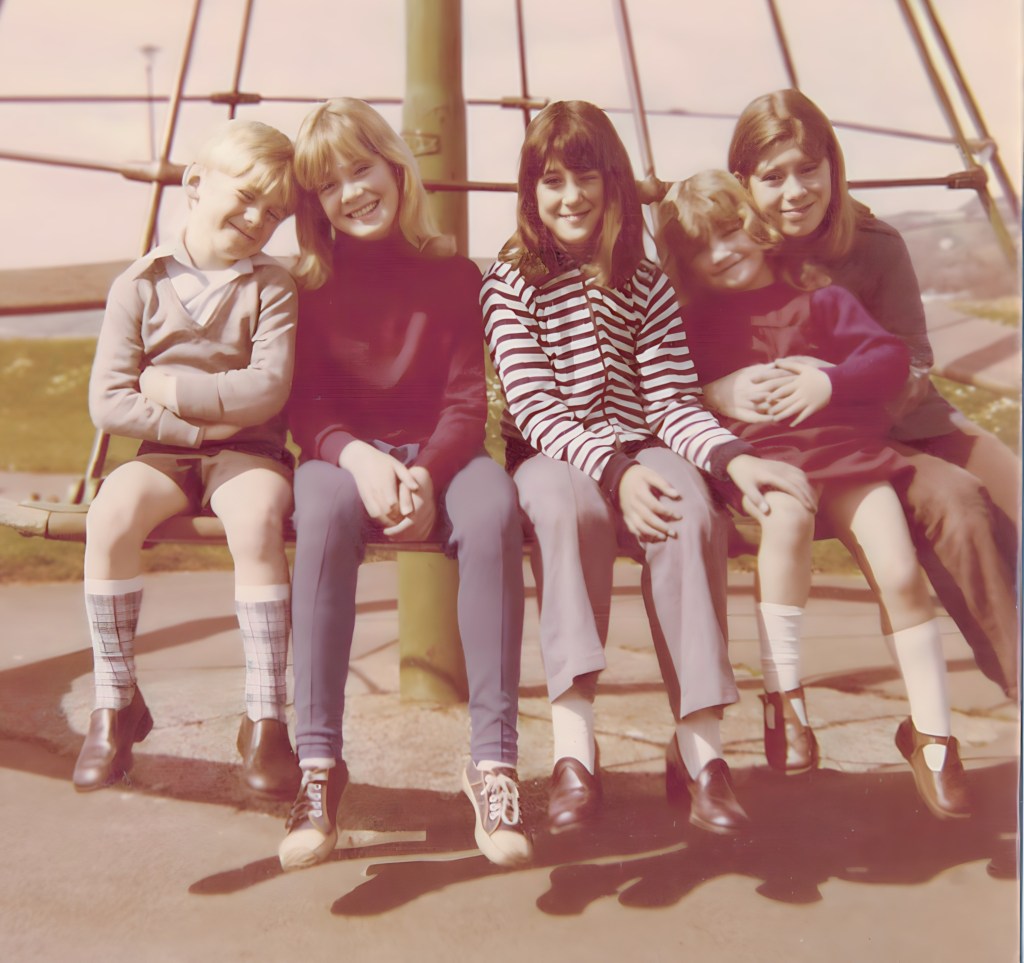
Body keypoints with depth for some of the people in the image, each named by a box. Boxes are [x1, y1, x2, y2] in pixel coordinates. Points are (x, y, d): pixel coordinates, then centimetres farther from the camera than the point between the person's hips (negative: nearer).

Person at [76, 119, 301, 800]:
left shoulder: (272, 286, 3)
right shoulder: (140, 285, 5)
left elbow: (268, 390, -11)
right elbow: (107, 403, -3)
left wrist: (172, 389, -10)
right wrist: (196, 425, -12)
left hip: (250, 452, -1)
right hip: (165, 451, 2)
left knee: (256, 521, -32)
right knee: (110, 515, -27)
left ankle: (267, 718, -20)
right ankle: (116, 704, -8)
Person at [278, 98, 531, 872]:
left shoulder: (453, 275, 7)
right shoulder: (311, 285, 8)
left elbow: (467, 401, 0)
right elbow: (306, 405, 1)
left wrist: (425, 473, -21)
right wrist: (356, 457, -22)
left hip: (438, 452, 0)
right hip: (344, 452, 0)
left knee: (493, 509, -36)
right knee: (324, 511, -37)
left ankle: (494, 760, -32)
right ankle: (320, 764, -32)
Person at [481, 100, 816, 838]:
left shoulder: (648, 285, 11)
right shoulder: (511, 284, 3)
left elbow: (673, 401, 2)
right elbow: (534, 406, -9)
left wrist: (733, 455, -19)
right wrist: (611, 471, -25)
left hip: (641, 452, 2)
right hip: (553, 456, -2)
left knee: (691, 517, -31)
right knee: (568, 508, -37)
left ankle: (699, 746, -28)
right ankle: (574, 746, -38)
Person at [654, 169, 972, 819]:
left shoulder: (816, 296, 14)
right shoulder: (697, 322, 16)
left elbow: (892, 356, 8)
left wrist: (829, 381, -8)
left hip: (842, 444, 1)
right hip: (756, 454, -1)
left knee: (901, 574, -15)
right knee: (788, 514, -37)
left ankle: (931, 733, 2)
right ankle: (784, 697, -28)